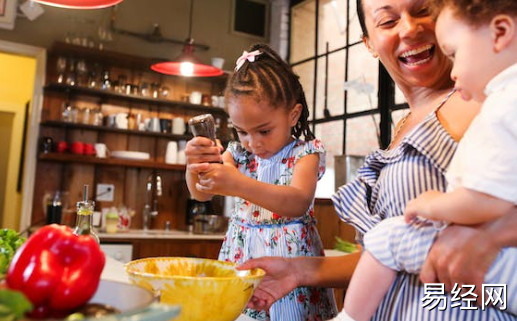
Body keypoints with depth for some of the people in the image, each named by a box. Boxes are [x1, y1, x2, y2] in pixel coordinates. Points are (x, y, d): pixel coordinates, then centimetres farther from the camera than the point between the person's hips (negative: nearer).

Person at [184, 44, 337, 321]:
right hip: (241, 255, 4)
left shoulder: (305, 152, -9)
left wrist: (238, 184, -40)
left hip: (289, 258, -3)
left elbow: (299, 203, -27)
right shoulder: (239, 153, 5)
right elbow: (201, 193, -2)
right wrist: (194, 165, -25)